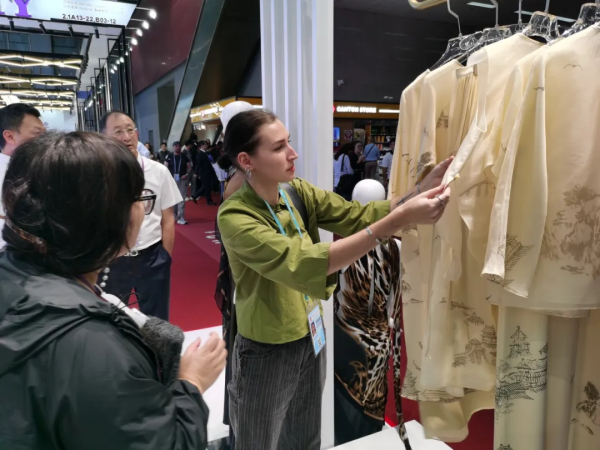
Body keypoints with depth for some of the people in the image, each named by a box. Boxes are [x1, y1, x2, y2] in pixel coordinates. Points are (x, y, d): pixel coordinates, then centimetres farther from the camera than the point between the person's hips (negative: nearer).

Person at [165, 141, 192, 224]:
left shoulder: (184, 157, 5)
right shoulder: (169, 157, 3)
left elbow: (189, 167, 8)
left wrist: (186, 174, -9)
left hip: (183, 179, 0)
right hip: (172, 179, 0)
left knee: (182, 199, -4)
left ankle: (181, 218, -3)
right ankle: (174, 215, 27)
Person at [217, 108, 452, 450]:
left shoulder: (299, 192, -5)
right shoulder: (235, 216, -26)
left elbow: (358, 215, -13)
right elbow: (303, 263, -38)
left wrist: (419, 192, -30)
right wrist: (399, 219, -43)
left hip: (311, 341, 6)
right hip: (267, 353, -6)